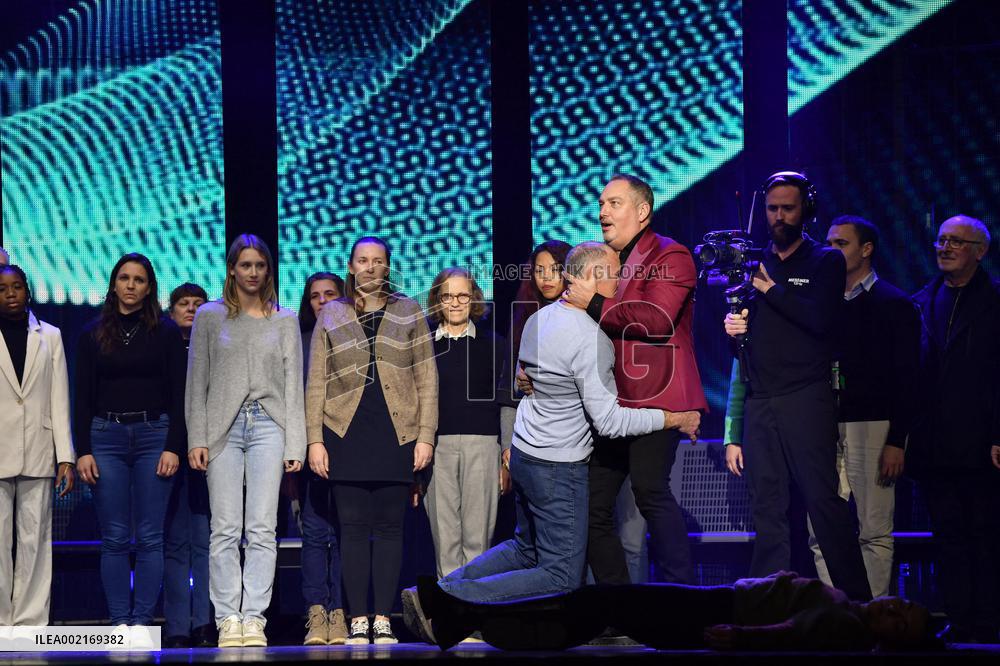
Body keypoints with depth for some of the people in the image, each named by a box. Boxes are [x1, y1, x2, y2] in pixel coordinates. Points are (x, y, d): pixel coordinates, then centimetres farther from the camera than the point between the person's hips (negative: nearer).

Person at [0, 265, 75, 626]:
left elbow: (60, 401, 8)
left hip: (37, 454, 1)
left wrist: (65, 457, 1)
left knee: (34, 541, 0)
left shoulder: (50, 337, 12)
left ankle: (31, 623, 1)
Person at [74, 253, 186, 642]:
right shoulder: (93, 334, 9)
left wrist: (173, 447, -7)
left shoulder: (165, 332, 5)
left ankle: (142, 621, 0)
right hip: (106, 437, 1)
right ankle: (119, 621, 3)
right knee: (114, 539, 0)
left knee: (149, 537, -3)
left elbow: (178, 393, 2)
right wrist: (82, 451, -1)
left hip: (153, 435, -1)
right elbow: (82, 396, 7)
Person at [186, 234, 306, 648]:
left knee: (262, 529, -4)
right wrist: (197, 438, -2)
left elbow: (294, 384, 9)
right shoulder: (209, 316, 9)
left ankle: (254, 618, -2)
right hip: (224, 427, 0)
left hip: (268, 426, 1)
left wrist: (295, 444, 2)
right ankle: (228, 619, 0)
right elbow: (197, 381, 7)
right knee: (225, 529, -3)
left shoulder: (284, 321, 11)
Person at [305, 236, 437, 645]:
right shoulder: (331, 316, 10)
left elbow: (426, 379, 6)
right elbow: (316, 383, 7)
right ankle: (357, 622, 2)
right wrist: (314, 440, -1)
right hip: (346, 432, 0)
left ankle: (383, 621, 4)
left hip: (396, 434, 0)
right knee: (353, 526, -2)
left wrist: (425, 436, -1)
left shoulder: (409, 312, 9)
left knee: (389, 526, 1)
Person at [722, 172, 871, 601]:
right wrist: (732, 327, -2)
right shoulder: (754, 264, 18)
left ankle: (856, 600, -9)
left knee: (823, 499, -12)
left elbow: (821, 319, -11)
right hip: (759, 403, 5)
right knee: (767, 508, 2)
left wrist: (770, 288, -8)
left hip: (806, 400, -4)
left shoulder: (826, 262, 5)